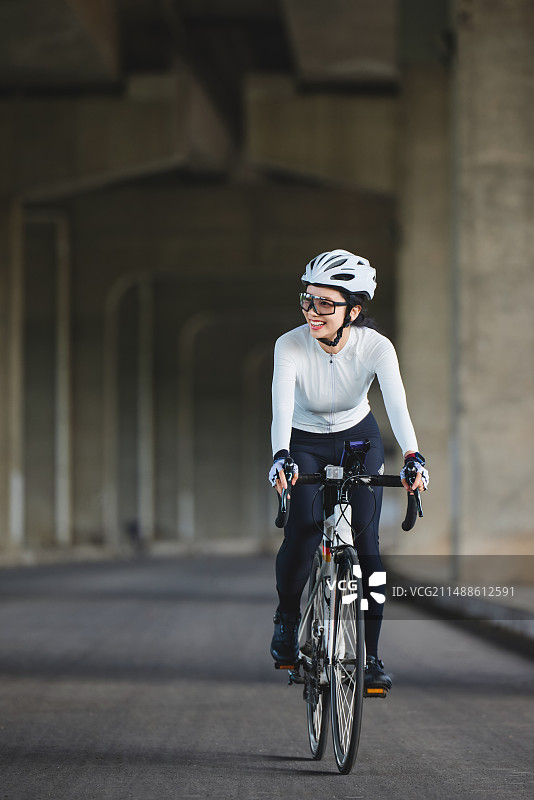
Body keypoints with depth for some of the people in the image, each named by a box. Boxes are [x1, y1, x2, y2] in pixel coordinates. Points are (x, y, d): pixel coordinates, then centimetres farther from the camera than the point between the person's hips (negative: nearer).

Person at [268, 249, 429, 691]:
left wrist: (413, 458, -56)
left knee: (367, 540, -11)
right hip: (305, 443, -1)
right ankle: (287, 617, 7)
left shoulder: (376, 347, -26)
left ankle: (371, 655, -2)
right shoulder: (290, 346, -28)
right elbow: (282, 406, -41)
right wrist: (281, 458, -60)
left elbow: (397, 404, -39)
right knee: (303, 532, -21)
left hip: (359, 440, 1)